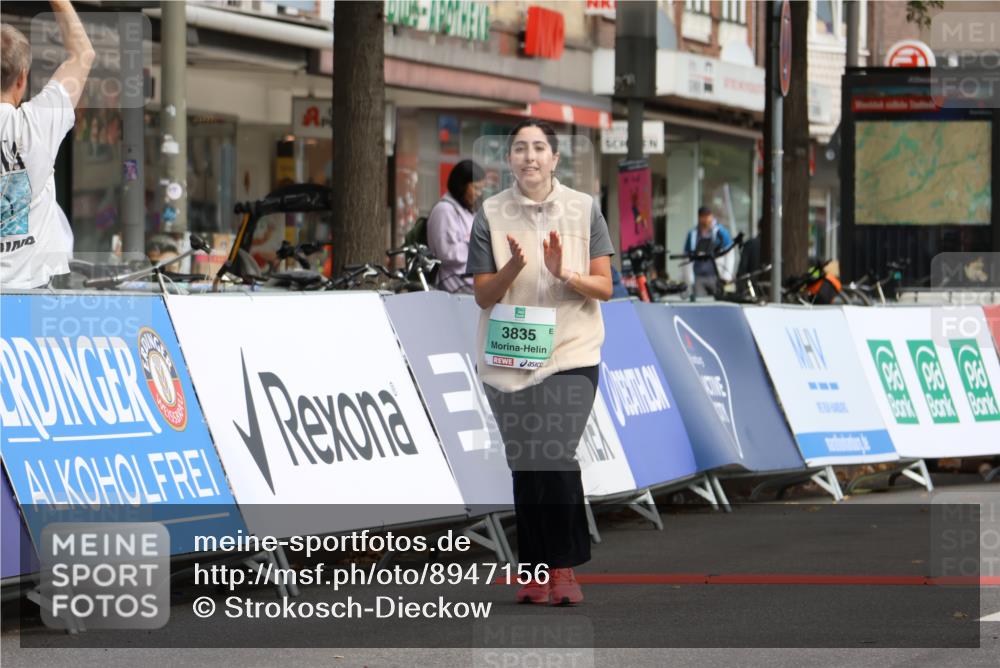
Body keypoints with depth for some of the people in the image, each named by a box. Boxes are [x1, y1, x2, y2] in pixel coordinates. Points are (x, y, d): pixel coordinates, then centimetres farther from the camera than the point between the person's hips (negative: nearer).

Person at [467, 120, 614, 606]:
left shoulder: (584, 209, 4)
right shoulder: (490, 215, 5)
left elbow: (604, 288, 3)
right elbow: (483, 295, 4)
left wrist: (564, 275, -15)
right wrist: (513, 267, -15)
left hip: (571, 353, -1)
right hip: (509, 360, 1)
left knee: (557, 456, -15)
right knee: (525, 464, 3)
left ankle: (564, 568, -5)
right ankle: (536, 572, 11)